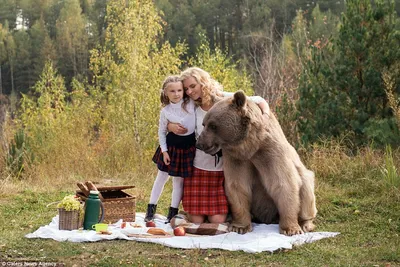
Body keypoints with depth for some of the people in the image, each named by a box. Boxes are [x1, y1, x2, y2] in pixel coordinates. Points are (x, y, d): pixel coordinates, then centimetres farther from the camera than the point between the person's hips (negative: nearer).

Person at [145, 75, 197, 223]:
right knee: (162, 177, 10)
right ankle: (151, 208, 22)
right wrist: (164, 151, -4)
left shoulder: (191, 103, -10)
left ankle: (173, 211, 19)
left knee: (179, 179, 8)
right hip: (171, 145, 0)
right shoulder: (165, 111, -8)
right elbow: (161, 132, 0)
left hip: (189, 146, 0)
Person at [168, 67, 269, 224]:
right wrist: (171, 126, -9)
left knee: (217, 221, -5)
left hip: (222, 170, -1)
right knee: (196, 221, -1)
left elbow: (259, 101, 0)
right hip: (198, 170, 2)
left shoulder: (225, 99, -5)